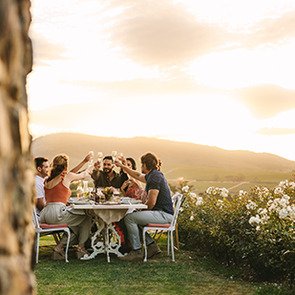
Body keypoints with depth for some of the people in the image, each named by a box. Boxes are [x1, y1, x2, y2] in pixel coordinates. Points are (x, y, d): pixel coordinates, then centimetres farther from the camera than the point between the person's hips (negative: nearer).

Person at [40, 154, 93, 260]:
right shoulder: (67, 177, 0)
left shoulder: (48, 179, 19)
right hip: (57, 213, -7)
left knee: (75, 223, 28)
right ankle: (80, 247, 19)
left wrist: (84, 161, 40)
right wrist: (88, 169, 45)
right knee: (87, 218, 15)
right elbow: (83, 175, 21)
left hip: (45, 215, 7)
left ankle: (60, 247, 16)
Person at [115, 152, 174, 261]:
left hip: (163, 215, -11)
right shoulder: (152, 175, 15)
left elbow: (151, 202, -21)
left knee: (129, 218, -15)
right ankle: (152, 246, 15)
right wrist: (122, 166, 39)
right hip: (161, 213, 11)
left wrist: (143, 209, -1)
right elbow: (138, 175, 35)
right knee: (134, 218, 18)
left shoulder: (154, 177, -16)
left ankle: (136, 252, -8)